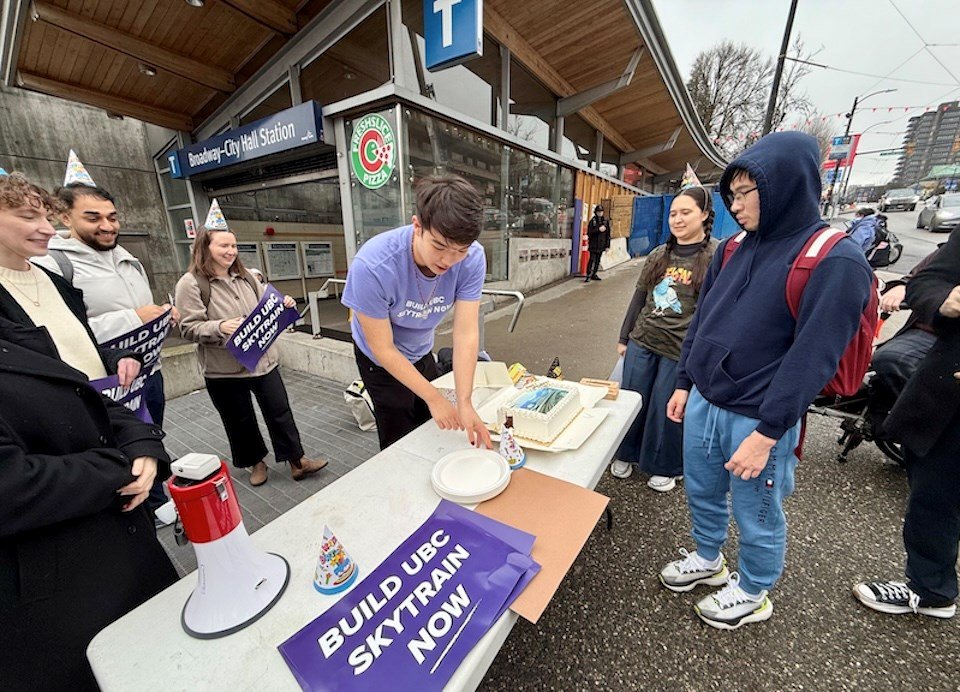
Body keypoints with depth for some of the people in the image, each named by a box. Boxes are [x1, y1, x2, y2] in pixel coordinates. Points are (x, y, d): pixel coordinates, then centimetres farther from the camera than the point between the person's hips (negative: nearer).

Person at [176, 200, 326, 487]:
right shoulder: (191, 283, -7)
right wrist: (220, 327, -29)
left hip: (263, 359, 4)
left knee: (280, 411, 7)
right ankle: (255, 463, 34)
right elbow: (189, 328, -12)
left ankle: (297, 461, 17)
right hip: (224, 369, -4)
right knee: (240, 420, 12)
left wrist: (282, 304, -5)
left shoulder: (245, 276, 9)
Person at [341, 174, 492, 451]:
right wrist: (434, 398, -26)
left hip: (422, 353, 4)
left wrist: (464, 402, -36)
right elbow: (383, 348, -28)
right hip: (381, 361, -4)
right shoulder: (371, 266, -37)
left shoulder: (472, 259, -28)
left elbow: (466, 333, -28)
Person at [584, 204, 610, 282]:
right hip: (593, 245, -4)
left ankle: (594, 274, 17)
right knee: (592, 260, -9)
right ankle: (588, 275, -8)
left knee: (597, 260, 9)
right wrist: (598, 230, -19)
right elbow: (589, 232, -9)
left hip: (601, 245, 4)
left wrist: (607, 245, 6)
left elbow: (608, 234, 10)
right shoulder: (592, 221, -2)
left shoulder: (606, 221, 8)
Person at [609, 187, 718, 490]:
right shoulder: (658, 255, 8)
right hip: (641, 342, 5)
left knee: (667, 409, 8)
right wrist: (624, 338, 12)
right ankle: (626, 454, 35)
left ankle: (665, 467, 33)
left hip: (681, 351, -4)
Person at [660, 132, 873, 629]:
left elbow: (813, 357, -18)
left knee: (756, 515, 16)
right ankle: (707, 559, 48)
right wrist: (684, 383, 11)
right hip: (702, 403, 6)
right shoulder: (733, 249, 6)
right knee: (702, 493, 22)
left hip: (756, 420, -6)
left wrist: (767, 432, -18)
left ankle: (752, 593, 42)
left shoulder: (835, 262, -14)